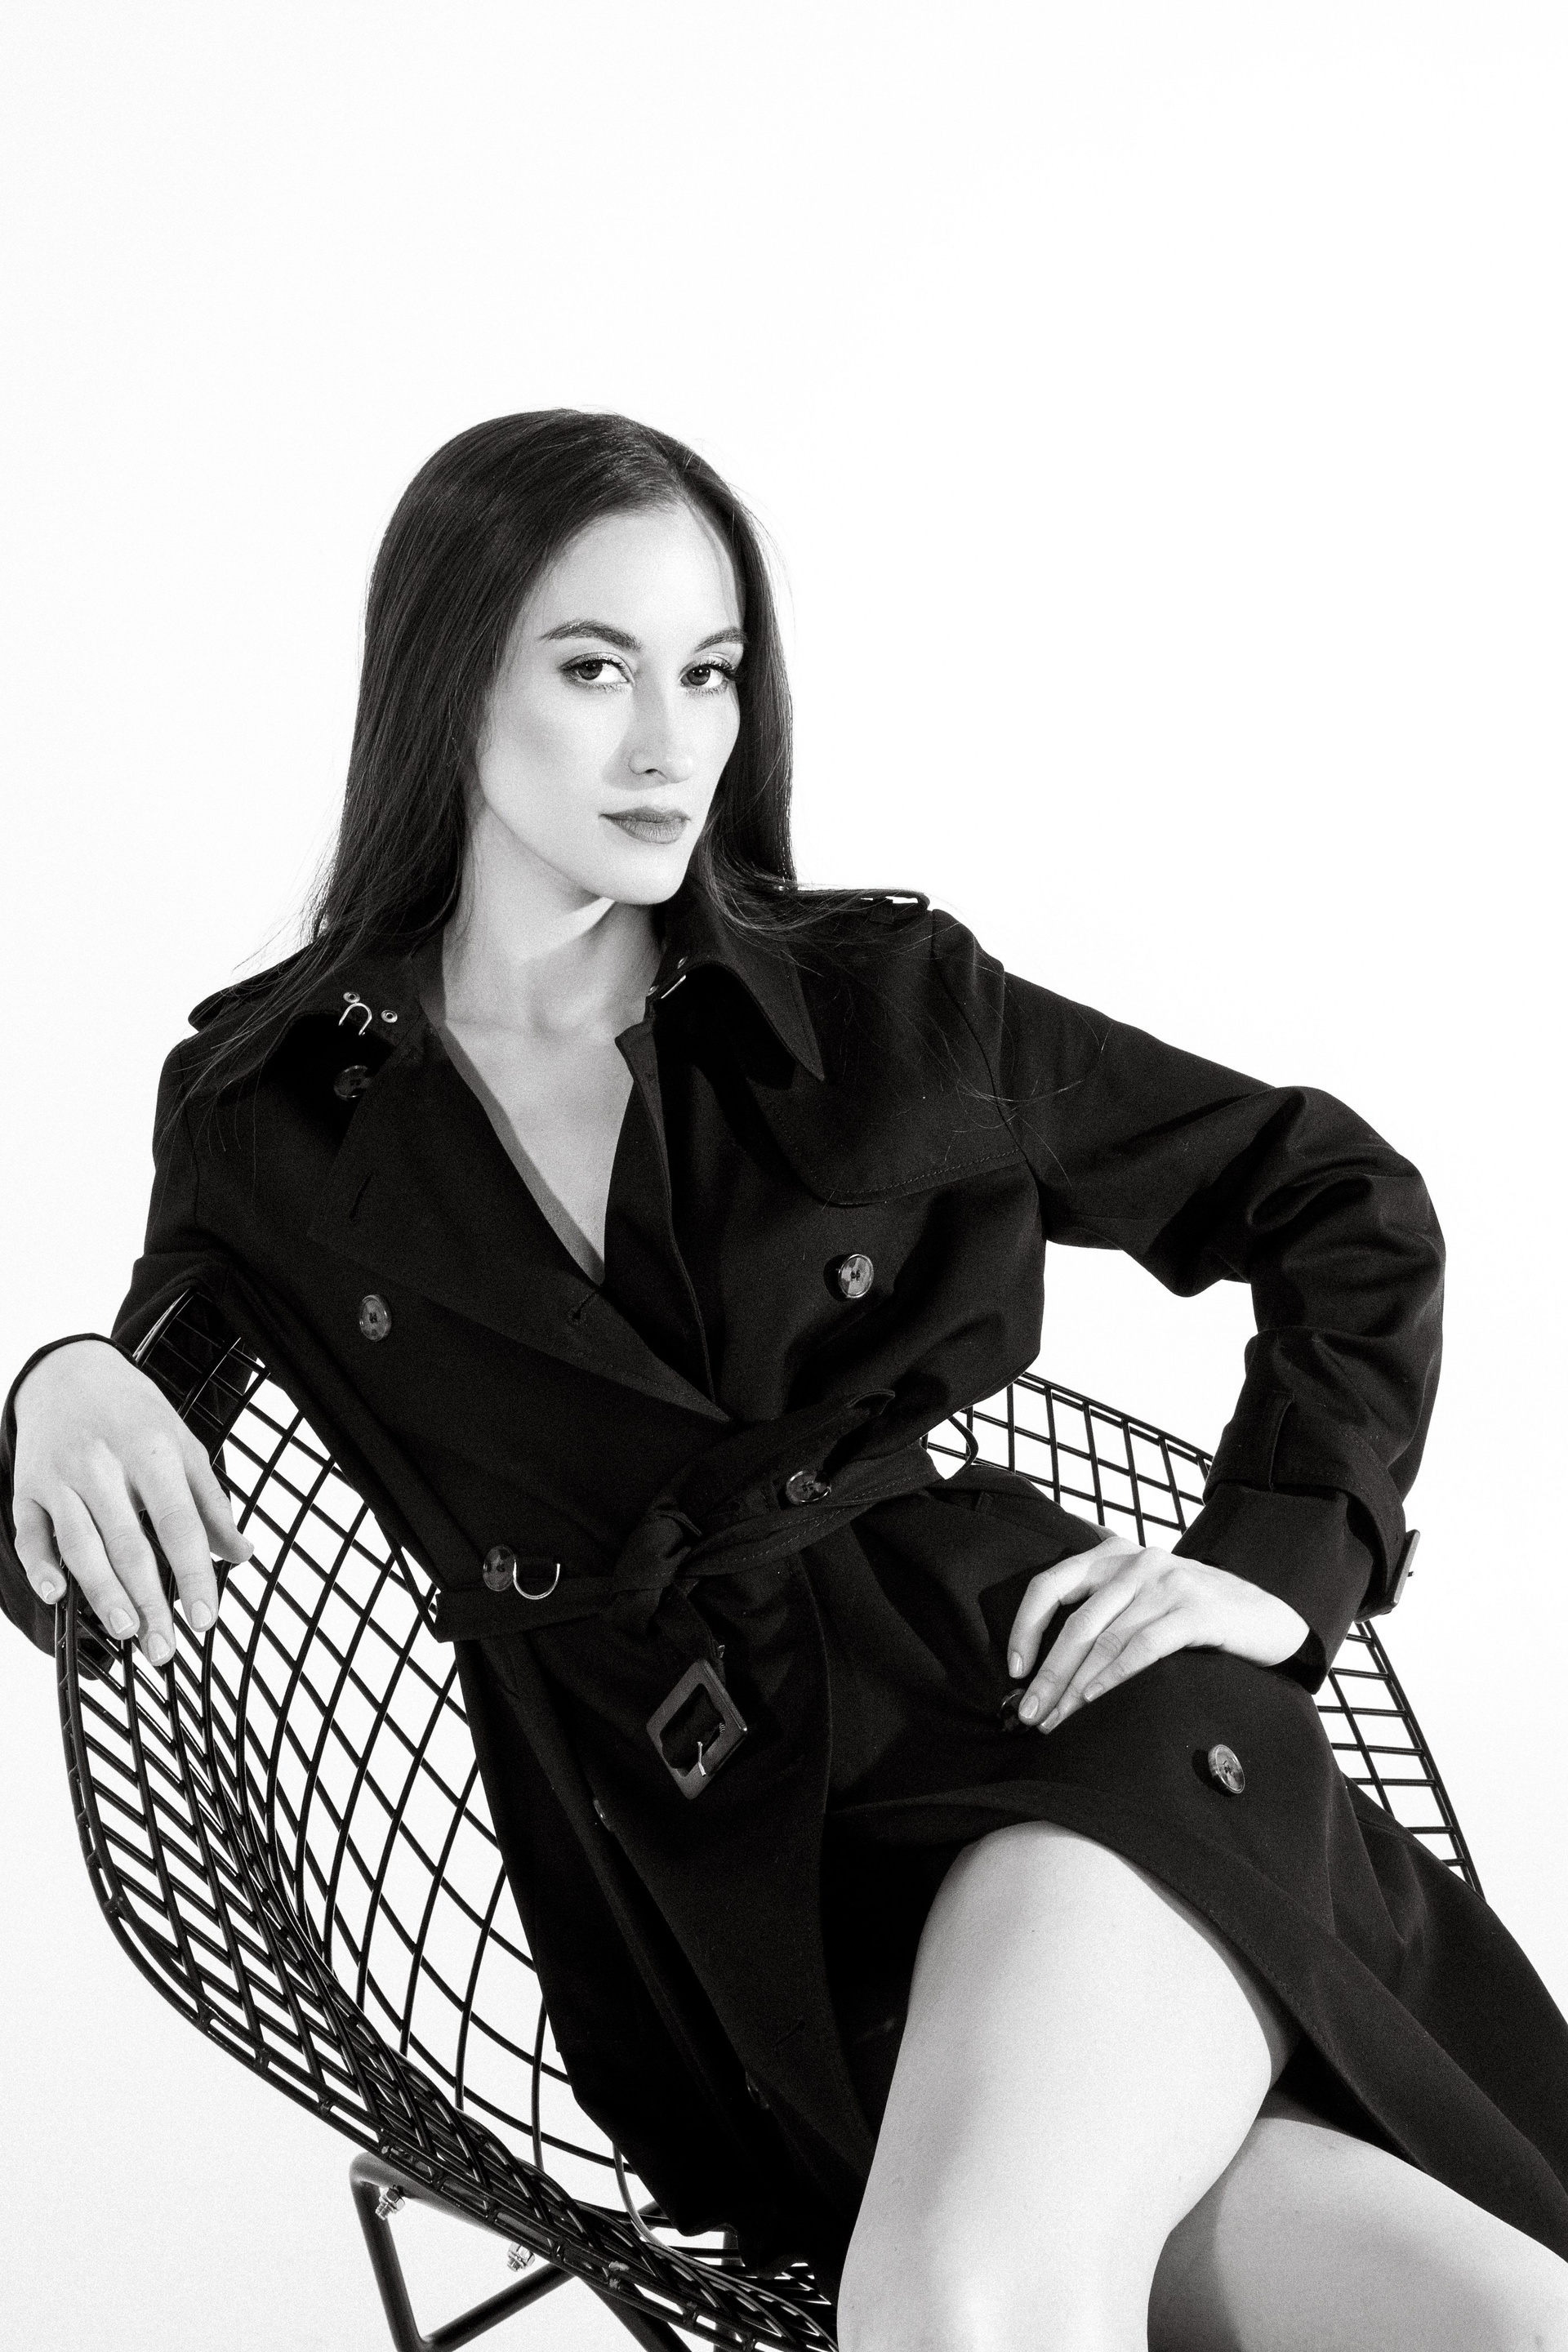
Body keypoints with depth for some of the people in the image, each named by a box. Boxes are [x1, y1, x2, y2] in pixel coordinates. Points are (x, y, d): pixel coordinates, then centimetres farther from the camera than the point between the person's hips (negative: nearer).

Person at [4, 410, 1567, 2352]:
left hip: (1042, 1709, 1)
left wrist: (1280, 1565, 2)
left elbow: (1346, 1207, 16)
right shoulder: (262, 1114, 9)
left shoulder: (884, 1006, 7)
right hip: (721, 1894, -1)